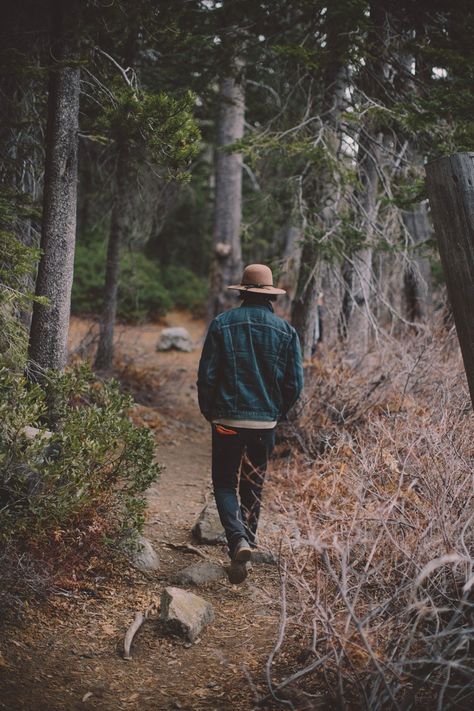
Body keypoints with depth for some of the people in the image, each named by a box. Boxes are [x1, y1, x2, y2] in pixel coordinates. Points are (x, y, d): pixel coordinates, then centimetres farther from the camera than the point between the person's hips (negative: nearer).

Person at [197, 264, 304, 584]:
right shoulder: (286, 330, 0)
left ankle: (238, 540, -13)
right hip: (266, 423, 2)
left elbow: (206, 375, -6)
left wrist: (209, 412, 8)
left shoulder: (222, 324, -5)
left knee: (225, 484, 7)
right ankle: (247, 540, 23)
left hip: (227, 421, -2)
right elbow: (295, 383, -1)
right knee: (253, 487, 17)